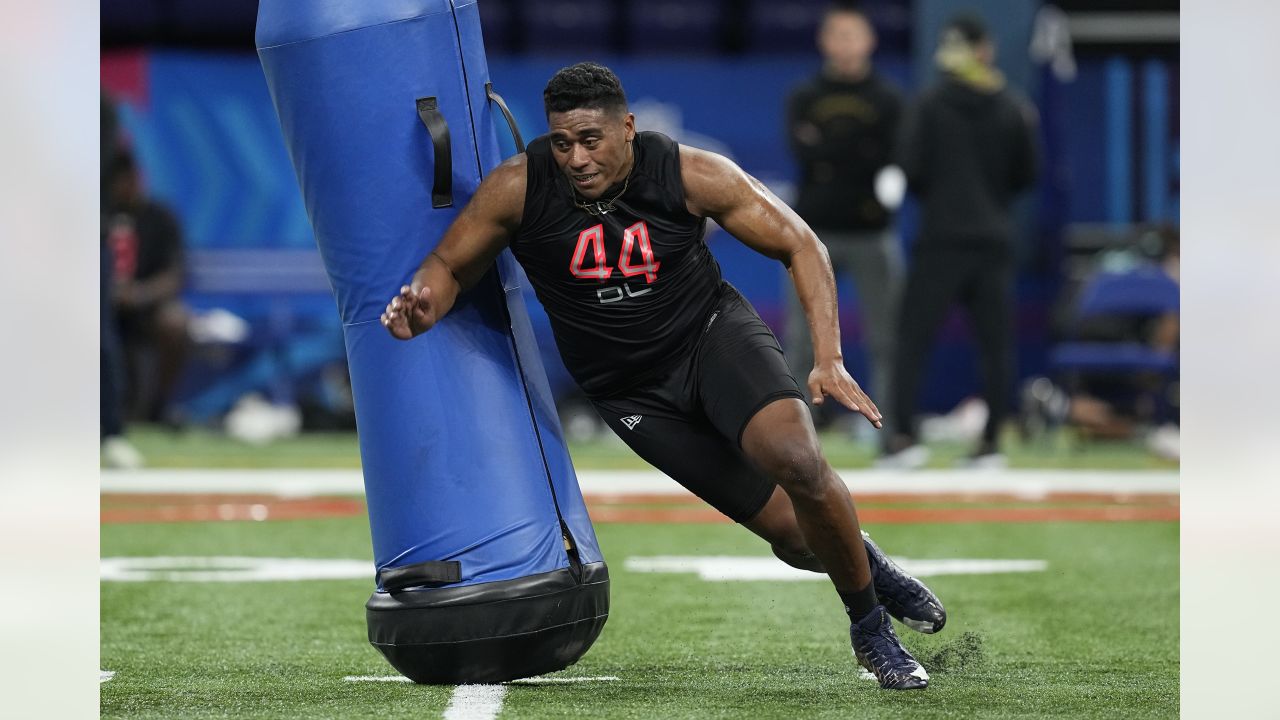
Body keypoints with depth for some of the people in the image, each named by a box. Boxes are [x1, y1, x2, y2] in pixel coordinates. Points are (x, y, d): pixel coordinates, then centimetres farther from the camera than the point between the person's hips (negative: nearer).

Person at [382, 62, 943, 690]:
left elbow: (801, 247, -9)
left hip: (713, 332, -1)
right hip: (633, 390, 1)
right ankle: (862, 559, 31)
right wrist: (424, 303, -29)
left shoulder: (691, 175, -19)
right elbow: (449, 265, -4)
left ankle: (869, 626, -4)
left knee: (798, 462, -29)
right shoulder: (519, 189, -19)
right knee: (792, 529, -6)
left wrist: (828, 359, -20)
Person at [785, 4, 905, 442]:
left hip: (872, 236, -1)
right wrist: (861, 149, -13)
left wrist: (829, 152, -15)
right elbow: (804, 153, -9)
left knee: (885, 339, -4)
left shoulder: (888, 100, 5)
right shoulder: (804, 99, 8)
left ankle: (893, 433, 0)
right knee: (802, 341, -1)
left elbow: (893, 160, -8)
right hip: (816, 232, 1)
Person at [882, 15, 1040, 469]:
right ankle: (990, 443, 5)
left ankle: (905, 436, -8)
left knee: (913, 338, 1)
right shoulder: (1014, 109, 1)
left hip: (942, 238, -3)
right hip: (995, 240, 3)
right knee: (996, 343, 8)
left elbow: (911, 168, -7)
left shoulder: (932, 104, -5)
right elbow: (1027, 175, 6)